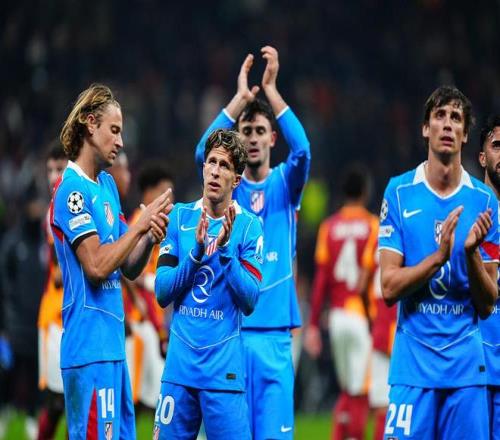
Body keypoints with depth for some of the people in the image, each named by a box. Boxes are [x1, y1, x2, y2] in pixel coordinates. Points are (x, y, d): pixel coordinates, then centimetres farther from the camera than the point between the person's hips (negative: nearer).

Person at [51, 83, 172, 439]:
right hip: (90, 348, -9)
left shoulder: (107, 184, 17)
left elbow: (129, 268, 18)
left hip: (113, 343, 9)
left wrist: (151, 238, -1)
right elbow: (97, 266, -19)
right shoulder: (73, 189, -10)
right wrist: (140, 225, -12)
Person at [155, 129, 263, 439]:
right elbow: (162, 293, 3)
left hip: (224, 367, -3)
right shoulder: (181, 217, 7)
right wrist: (196, 252, -10)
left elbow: (249, 302, -7)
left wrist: (225, 249, -17)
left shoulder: (249, 226, -1)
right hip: (179, 364, 3)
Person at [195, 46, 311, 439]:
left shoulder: (286, 185, 8)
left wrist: (272, 91, -17)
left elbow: (302, 150, -12)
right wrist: (241, 98, -16)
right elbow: (204, 152, -11)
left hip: (274, 333, 0)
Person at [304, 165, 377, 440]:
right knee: (360, 394, -1)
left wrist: (313, 325, 5)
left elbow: (321, 280, 2)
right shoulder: (373, 226, -3)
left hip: (337, 315, 4)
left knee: (347, 389, 17)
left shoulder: (329, 227, 5)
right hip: (362, 315, -4)